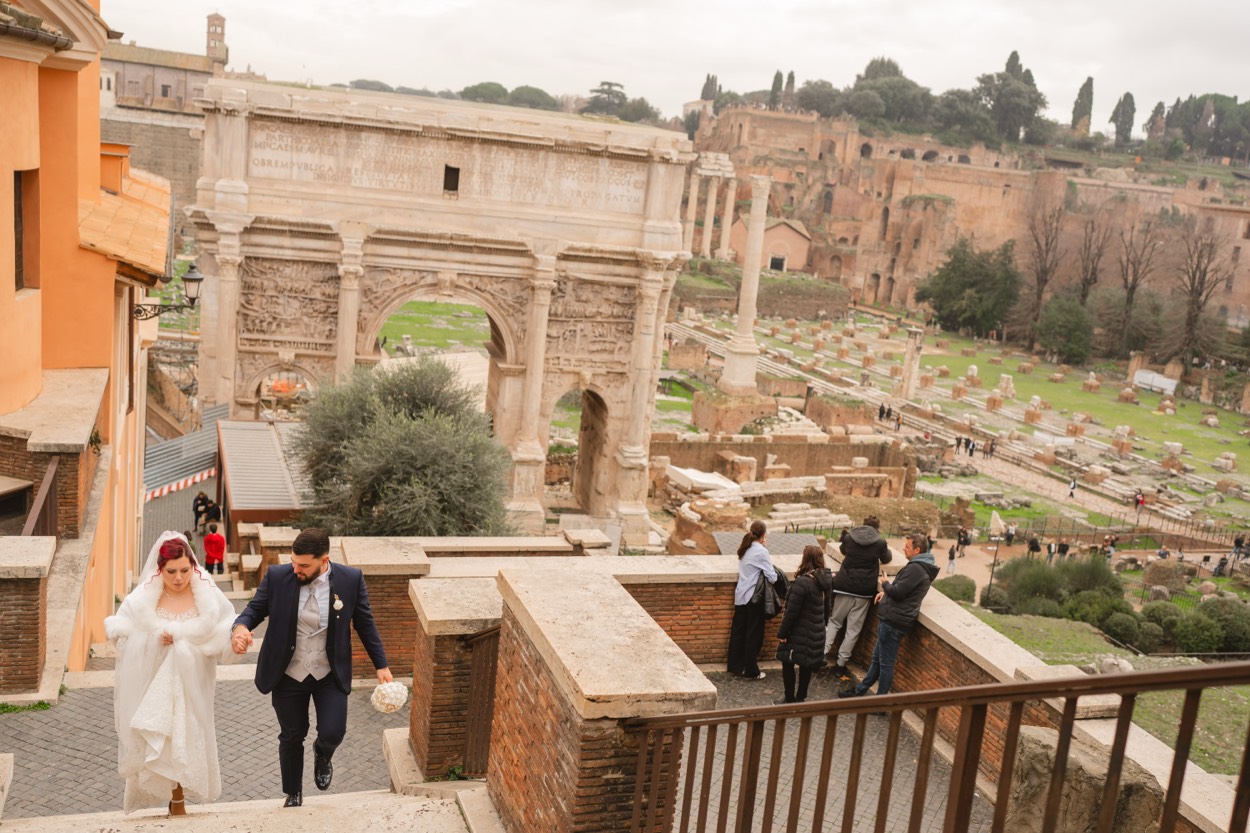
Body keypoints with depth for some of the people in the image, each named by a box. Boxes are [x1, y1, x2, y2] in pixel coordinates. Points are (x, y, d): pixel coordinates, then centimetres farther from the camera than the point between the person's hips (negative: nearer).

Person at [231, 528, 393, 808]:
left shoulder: (350, 579, -14)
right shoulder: (277, 576, -14)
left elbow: (365, 623, -2)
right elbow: (255, 608, -1)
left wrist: (381, 665, 0)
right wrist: (241, 627, -26)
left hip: (330, 674, -1)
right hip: (288, 674, 1)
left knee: (333, 733, -10)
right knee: (292, 737, 13)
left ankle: (322, 754, 30)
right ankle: (293, 796, 39)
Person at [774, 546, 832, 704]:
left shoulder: (802, 582, -24)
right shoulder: (826, 580, 2)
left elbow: (791, 612, -21)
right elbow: (826, 608, 13)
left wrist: (782, 633, -13)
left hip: (799, 634, -7)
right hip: (816, 633, 8)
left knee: (788, 664, 7)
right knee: (807, 665, 17)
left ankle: (790, 700, 13)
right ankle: (801, 697, 28)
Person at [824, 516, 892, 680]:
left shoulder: (849, 538, 3)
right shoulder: (880, 543, -3)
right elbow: (886, 560, 18)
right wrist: (887, 550, 41)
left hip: (845, 587, 2)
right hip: (864, 591, -2)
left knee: (834, 621, 16)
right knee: (853, 629, 6)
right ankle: (841, 664, 9)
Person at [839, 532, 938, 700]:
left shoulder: (915, 568, -20)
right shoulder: (920, 566, 13)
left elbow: (897, 593, -21)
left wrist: (885, 584, -1)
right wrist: (886, 592, 9)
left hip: (894, 622, -11)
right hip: (893, 619, 11)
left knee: (886, 663, -1)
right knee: (877, 658, 19)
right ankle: (860, 691, 31)